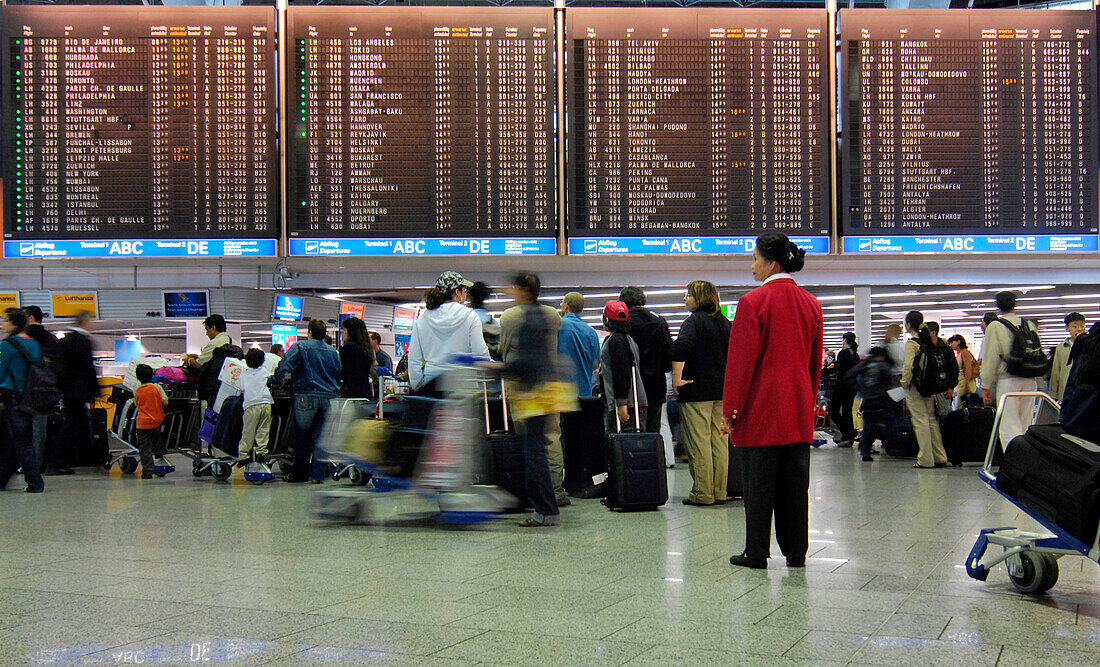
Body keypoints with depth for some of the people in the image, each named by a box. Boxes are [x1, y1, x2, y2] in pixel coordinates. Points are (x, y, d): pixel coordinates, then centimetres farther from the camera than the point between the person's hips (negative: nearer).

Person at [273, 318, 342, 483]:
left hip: (307, 397, -3)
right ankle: (318, 474, 3)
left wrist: (277, 380, 1)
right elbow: (339, 376, 18)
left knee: (302, 437, 6)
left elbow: (284, 365, -12)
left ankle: (300, 474, 11)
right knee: (321, 437, 6)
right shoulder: (333, 352, 14)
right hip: (329, 397, 3)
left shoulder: (301, 347, -1)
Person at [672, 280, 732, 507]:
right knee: (720, 443, 9)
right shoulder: (725, 322, 13)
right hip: (723, 390, 7)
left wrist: (676, 379, -17)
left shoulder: (695, 321, -8)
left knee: (698, 443, -3)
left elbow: (681, 349, -23)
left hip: (697, 390, -7)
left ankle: (702, 494, -2)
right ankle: (719, 492, 13)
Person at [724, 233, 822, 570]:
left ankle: (756, 553, 6)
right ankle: (796, 552, 15)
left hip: (762, 407, -6)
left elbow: (741, 360, -11)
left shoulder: (753, 302, -11)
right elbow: (816, 359, 14)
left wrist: (731, 408, -6)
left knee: (759, 482, 1)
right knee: (795, 482, 10)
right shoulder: (811, 303, 8)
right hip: (799, 409, 6)